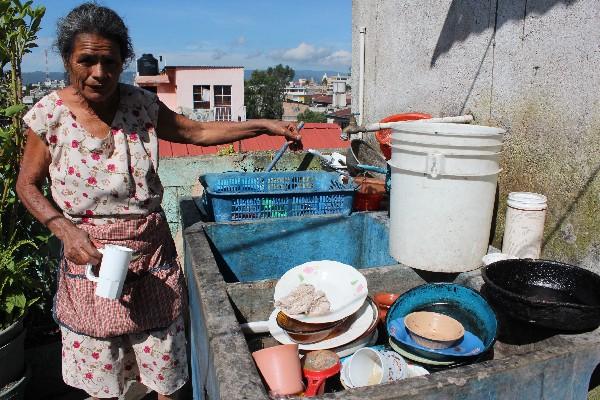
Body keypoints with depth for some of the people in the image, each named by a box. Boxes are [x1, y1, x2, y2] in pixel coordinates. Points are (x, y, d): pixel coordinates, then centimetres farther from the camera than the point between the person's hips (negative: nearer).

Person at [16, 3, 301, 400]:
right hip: (90, 257, -1)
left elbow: (197, 132, 6)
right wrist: (67, 230, -14)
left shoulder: (142, 105, -4)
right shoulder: (49, 115, -8)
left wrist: (264, 125, 2)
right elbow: (28, 185, 2)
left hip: (151, 251, 1)